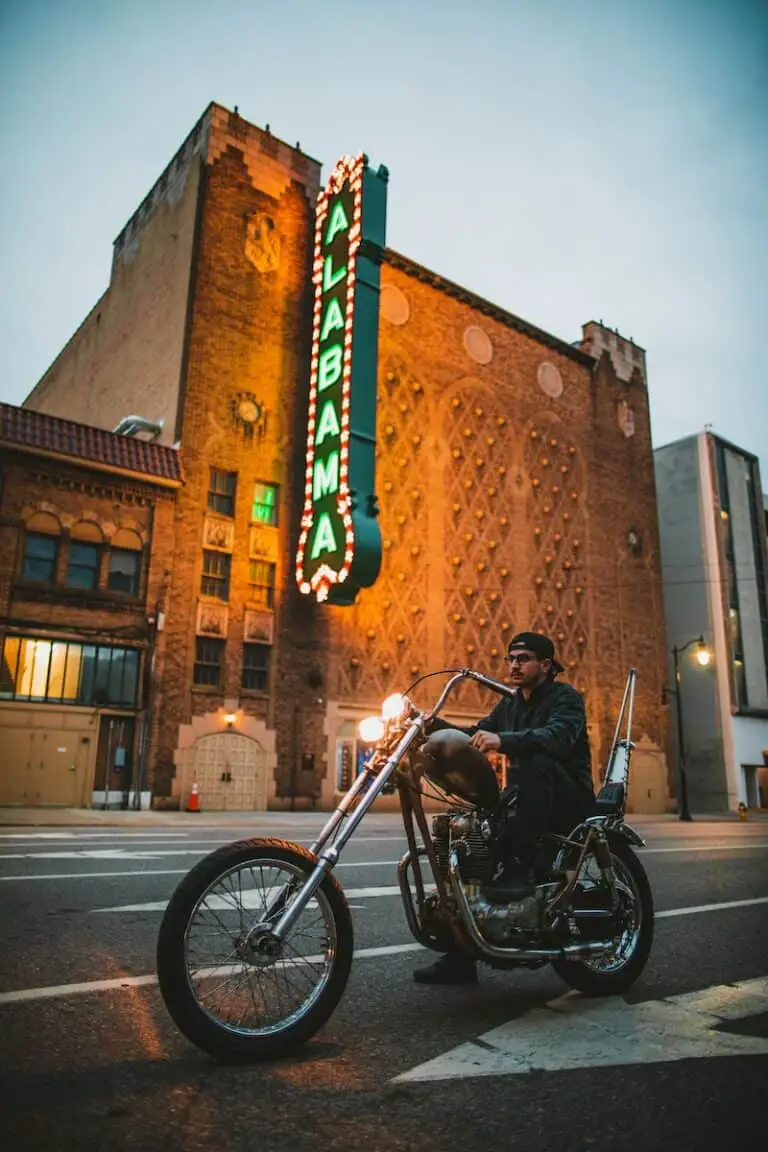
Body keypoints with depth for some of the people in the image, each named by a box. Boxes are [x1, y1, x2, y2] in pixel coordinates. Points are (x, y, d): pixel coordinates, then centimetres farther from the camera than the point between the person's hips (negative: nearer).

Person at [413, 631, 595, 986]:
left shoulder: (565, 696, -6)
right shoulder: (509, 705, 18)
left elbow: (558, 736, -28)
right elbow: (475, 736, 8)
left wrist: (502, 740, -43)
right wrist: (432, 724, -9)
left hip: (569, 799, -7)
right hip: (523, 800, 7)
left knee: (536, 762, -35)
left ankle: (519, 869, -35)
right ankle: (460, 959, -3)